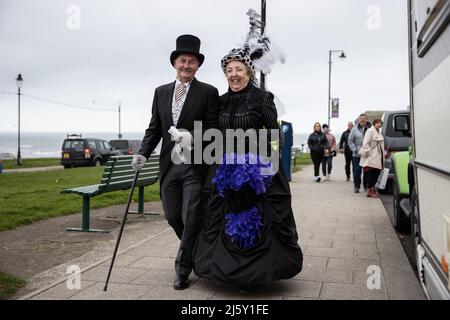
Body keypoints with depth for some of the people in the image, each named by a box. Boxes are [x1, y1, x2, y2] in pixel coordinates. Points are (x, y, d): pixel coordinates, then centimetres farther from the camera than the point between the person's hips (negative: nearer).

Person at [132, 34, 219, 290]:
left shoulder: (208, 92, -3)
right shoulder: (161, 92, 11)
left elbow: (214, 129, -6)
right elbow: (154, 128, 12)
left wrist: (192, 137, -24)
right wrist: (143, 153, -2)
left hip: (195, 166, -5)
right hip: (169, 165, 5)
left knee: (190, 218, 0)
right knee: (172, 216, 13)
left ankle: (183, 268, 17)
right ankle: (195, 251, 39)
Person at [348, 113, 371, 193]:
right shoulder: (355, 129, 2)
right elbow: (350, 141, 4)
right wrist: (355, 150, -6)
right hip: (357, 155, 0)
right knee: (357, 171, 1)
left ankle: (366, 186, 21)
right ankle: (357, 186, 12)